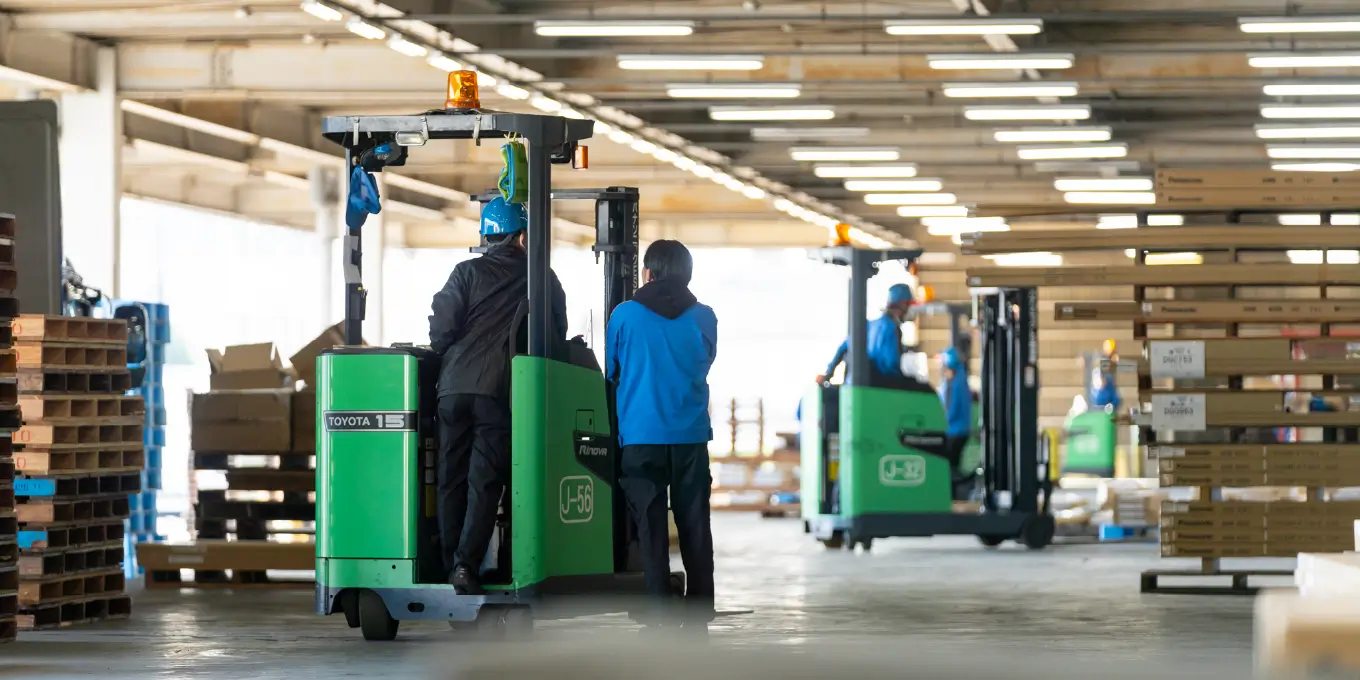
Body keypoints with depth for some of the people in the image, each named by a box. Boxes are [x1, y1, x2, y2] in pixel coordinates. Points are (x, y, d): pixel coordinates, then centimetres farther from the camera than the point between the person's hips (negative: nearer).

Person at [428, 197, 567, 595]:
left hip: (455, 387, 1)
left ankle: (451, 563, 9)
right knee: (485, 481, -3)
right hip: (500, 392, -1)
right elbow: (557, 336, 13)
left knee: (451, 479, 8)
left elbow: (442, 328, -3)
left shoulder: (467, 273, 5)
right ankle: (467, 564, -15)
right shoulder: (542, 280, 8)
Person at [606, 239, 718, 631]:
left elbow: (610, 371, 8)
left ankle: (657, 616, -3)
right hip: (691, 436, 2)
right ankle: (699, 613, 9)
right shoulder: (704, 317, 1)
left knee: (651, 526, 1)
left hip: (641, 435, -2)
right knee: (694, 526, 7)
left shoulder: (625, 315, -3)